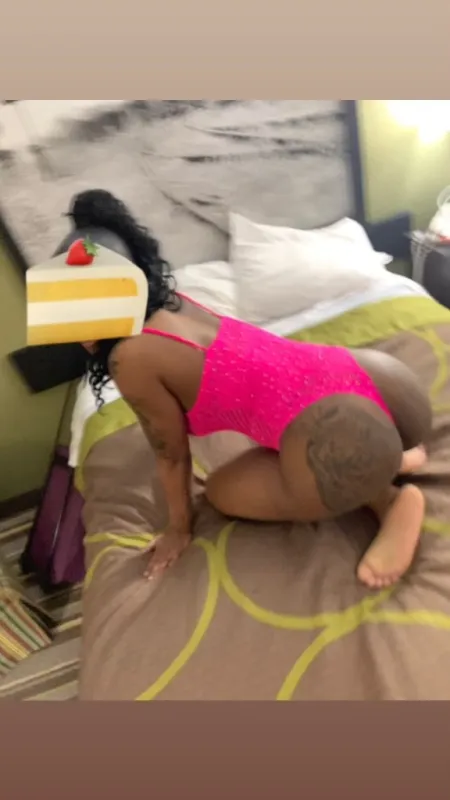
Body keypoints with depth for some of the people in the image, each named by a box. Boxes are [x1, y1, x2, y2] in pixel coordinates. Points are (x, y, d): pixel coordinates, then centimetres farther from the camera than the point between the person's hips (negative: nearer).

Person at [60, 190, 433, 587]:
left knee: (222, 492, 17)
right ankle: (393, 459, 18)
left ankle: (389, 499, 8)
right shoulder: (173, 304, 15)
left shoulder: (130, 358, -8)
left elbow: (172, 454, 4)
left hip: (342, 437, -9)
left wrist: (179, 527, 20)